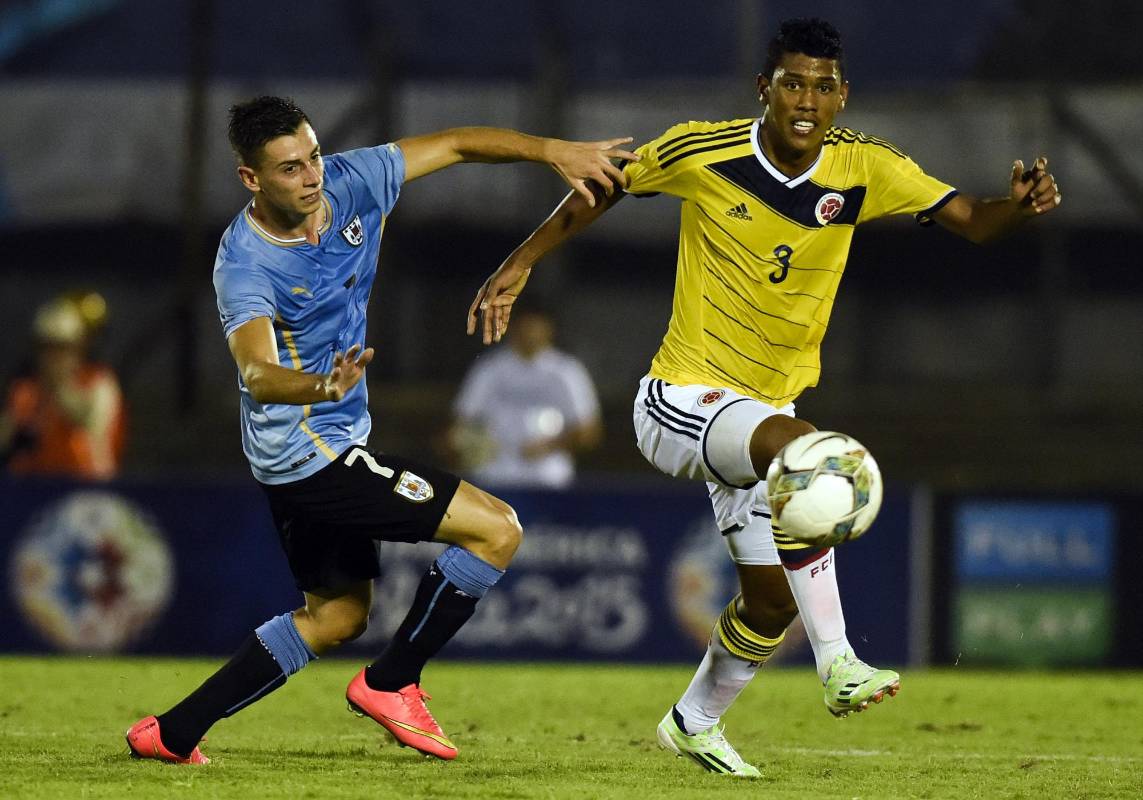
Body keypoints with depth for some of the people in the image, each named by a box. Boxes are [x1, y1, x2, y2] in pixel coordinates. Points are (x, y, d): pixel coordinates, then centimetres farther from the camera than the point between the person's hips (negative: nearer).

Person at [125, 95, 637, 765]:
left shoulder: (350, 184, -9)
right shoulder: (246, 266, -27)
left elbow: (456, 145, 0)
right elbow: (257, 373, -43)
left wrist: (556, 151, -11)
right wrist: (322, 387, -63)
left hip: (317, 451, 9)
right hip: (312, 451, -9)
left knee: (339, 615, 22)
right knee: (496, 529, -10)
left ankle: (174, 733, 22)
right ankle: (391, 684, 3)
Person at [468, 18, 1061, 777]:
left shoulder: (865, 168, -8)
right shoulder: (702, 153, -15)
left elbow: (973, 221, -14)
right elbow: (603, 189, 2)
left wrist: (1020, 205, -36)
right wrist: (521, 264, 2)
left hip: (764, 409, 6)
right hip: (681, 400, -6)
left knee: (772, 601, 13)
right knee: (797, 446, -36)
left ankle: (695, 722, 42)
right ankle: (838, 663, -38)